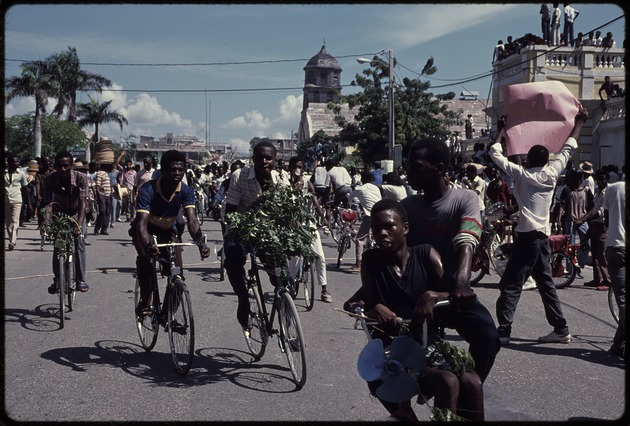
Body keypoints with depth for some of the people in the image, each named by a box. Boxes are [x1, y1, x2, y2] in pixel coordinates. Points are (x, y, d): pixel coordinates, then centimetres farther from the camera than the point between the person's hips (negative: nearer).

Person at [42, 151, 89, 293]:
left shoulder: (81, 178, -28)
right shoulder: (50, 180, -24)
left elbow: (82, 203, -33)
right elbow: (47, 203, -26)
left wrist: (79, 224, -46)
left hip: (76, 213, -1)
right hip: (59, 214, 1)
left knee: (79, 243, -13)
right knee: (57, 245, -10)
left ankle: (80, 280, -5)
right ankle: (57, 280, 2)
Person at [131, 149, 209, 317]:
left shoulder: (186, 191, -22)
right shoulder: (148, 190, -32)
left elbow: (191, 219, -33)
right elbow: (142, 222, -41)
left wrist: (201, 242, -53)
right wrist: (148, 245, -61)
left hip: (168, 230, 3)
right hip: (147, 229, -2)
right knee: (144, 256, -34)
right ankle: (144, 300, -18)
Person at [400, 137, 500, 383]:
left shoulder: (465, 199, -5)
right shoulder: (406, 207, 5)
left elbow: (466, 243, -24)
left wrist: (462, 281, -44)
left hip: (454, 293, -2)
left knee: (487, 336, -27)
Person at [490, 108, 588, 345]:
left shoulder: (521, 173, -4)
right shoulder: (551, 173, 6)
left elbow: (495, 153, 5)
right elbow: (567, 150, 20)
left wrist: (502, 131, 17)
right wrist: (578, 124, 29)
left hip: (527, 236, -6)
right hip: (543, 236, 6)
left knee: (511, 285, -6)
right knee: (546, 283, 13)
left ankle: (503, 331, -11)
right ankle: (561, 329, 15)